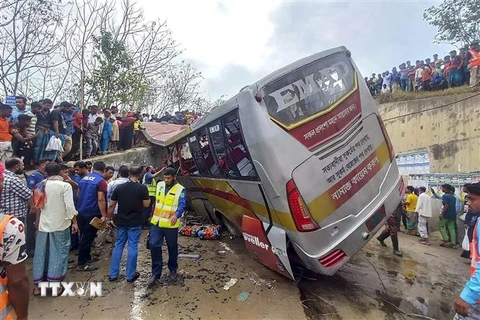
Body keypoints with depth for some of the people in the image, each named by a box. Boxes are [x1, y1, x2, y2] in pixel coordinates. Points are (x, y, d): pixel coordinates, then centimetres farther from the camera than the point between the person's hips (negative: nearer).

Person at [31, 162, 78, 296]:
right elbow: (70, 206, -17)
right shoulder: (65, 185, -12)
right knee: (59, 254, 5)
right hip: (60, 224, -5)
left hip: (44, 224, 5)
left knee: (41, 253, 13)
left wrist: (37, 221, 27)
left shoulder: (41, 185, 5)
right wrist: (74, 222, -7)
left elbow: (37, 205, 14)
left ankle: (37, 286, 22)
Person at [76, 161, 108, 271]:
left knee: (84, 236, 18)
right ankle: (81, 263, 7)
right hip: (92, 213, -8)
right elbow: (100, 199, -21)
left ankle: (86, 257, 31)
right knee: (88, 237, 0)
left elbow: (78, 194, 19)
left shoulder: (84, 178, 9)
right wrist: (104, 215, -18)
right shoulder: (101, 181, -15)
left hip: (81, 212, 8)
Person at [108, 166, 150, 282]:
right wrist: (148, 198, 9)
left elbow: (112, 205, 2)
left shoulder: (119, 187, 0)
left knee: (118, 246, 15)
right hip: (135, 223, -4)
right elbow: (146, 204, -9)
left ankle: (113, 274, 21)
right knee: (132, 247, 5)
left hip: (121, 222, 4)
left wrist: (110, 218, 13)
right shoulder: (142, 188, -12)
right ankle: (130, 275, 13)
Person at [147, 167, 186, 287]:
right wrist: (151, 215, 18)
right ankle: (156, 273, 11)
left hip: (171, 225, -3)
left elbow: (182, 205, -19)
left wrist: (176, 215, -39)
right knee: (154, 246, -3)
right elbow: (154, 200, 16)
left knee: (172, 248, 11)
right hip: (156, 223, 4)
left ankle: (173, 270, 32)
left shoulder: (180, 190, -9)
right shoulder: (159, 185, 5)